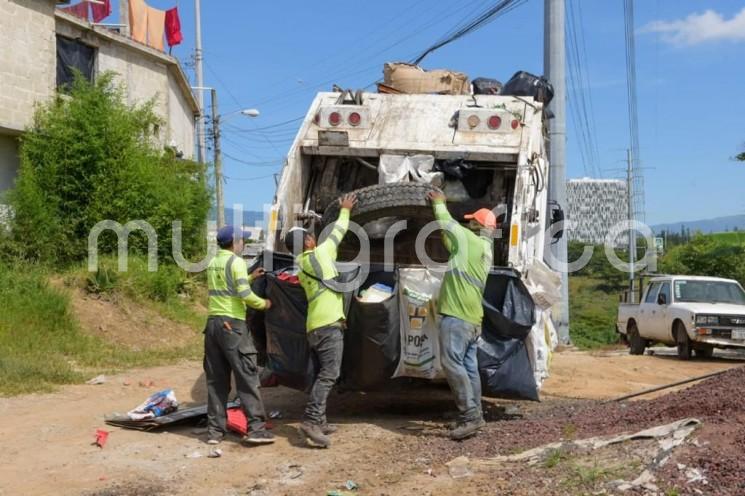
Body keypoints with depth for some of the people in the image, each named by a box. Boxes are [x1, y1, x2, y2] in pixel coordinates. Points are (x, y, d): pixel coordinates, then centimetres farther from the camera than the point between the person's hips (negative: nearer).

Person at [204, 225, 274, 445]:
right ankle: (256, 428, -5)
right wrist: (263, 304, 0)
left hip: (213, 322, 7)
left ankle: (214, 430, 10)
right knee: (247, 377, -4)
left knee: (216, 379, 9)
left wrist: (250, 277, 30)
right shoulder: (236, 262, -8)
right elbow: (244, 295, -16)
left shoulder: (213, 263, 16)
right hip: (232, 323, -7)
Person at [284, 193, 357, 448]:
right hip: (329, 324, -9)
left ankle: (318, 421, 17)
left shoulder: (301, 266, 18)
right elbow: (337, 233, 12)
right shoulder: (319, 254, -2)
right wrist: (345, 210, 26)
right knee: (329, 374, -13)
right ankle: (311, 420, -22)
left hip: (314, 326, 9)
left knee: (321, 374, 15)